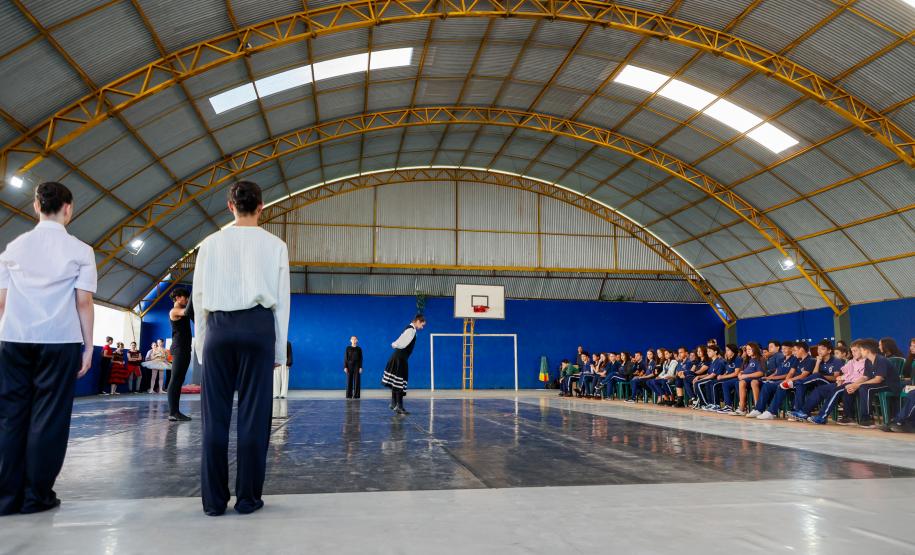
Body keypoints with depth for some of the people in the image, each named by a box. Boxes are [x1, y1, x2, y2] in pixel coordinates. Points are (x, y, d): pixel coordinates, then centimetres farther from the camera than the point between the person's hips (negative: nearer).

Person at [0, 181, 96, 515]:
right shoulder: (80, 250, 0)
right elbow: (83, 301, -5)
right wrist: (88, 345, 0)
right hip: (59, 341, -3)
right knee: (48, 416, 2)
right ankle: (36, 496, 6)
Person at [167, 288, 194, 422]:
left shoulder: (182, 311, 21)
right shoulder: (174, 311, -5)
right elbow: (187, 312, -24)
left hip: (185, 348, 10)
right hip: (179, 348, -10)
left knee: (179, 380, 7)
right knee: (175, 380, -12)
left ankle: (175, 411, 9)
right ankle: (172, 412, -15)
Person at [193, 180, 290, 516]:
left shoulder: (211, 243, 9)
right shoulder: (274, 244, 6)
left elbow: (198, 296, 9)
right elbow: (281, 299, 5)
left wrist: (202, 343, 14)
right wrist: (280, 349, 10)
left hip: (218, 327, 1)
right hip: (258, 327, -1)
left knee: (215, 415, 4)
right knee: (254, 414, 1)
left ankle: (213, 499, 7)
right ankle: (248, 498, 6)